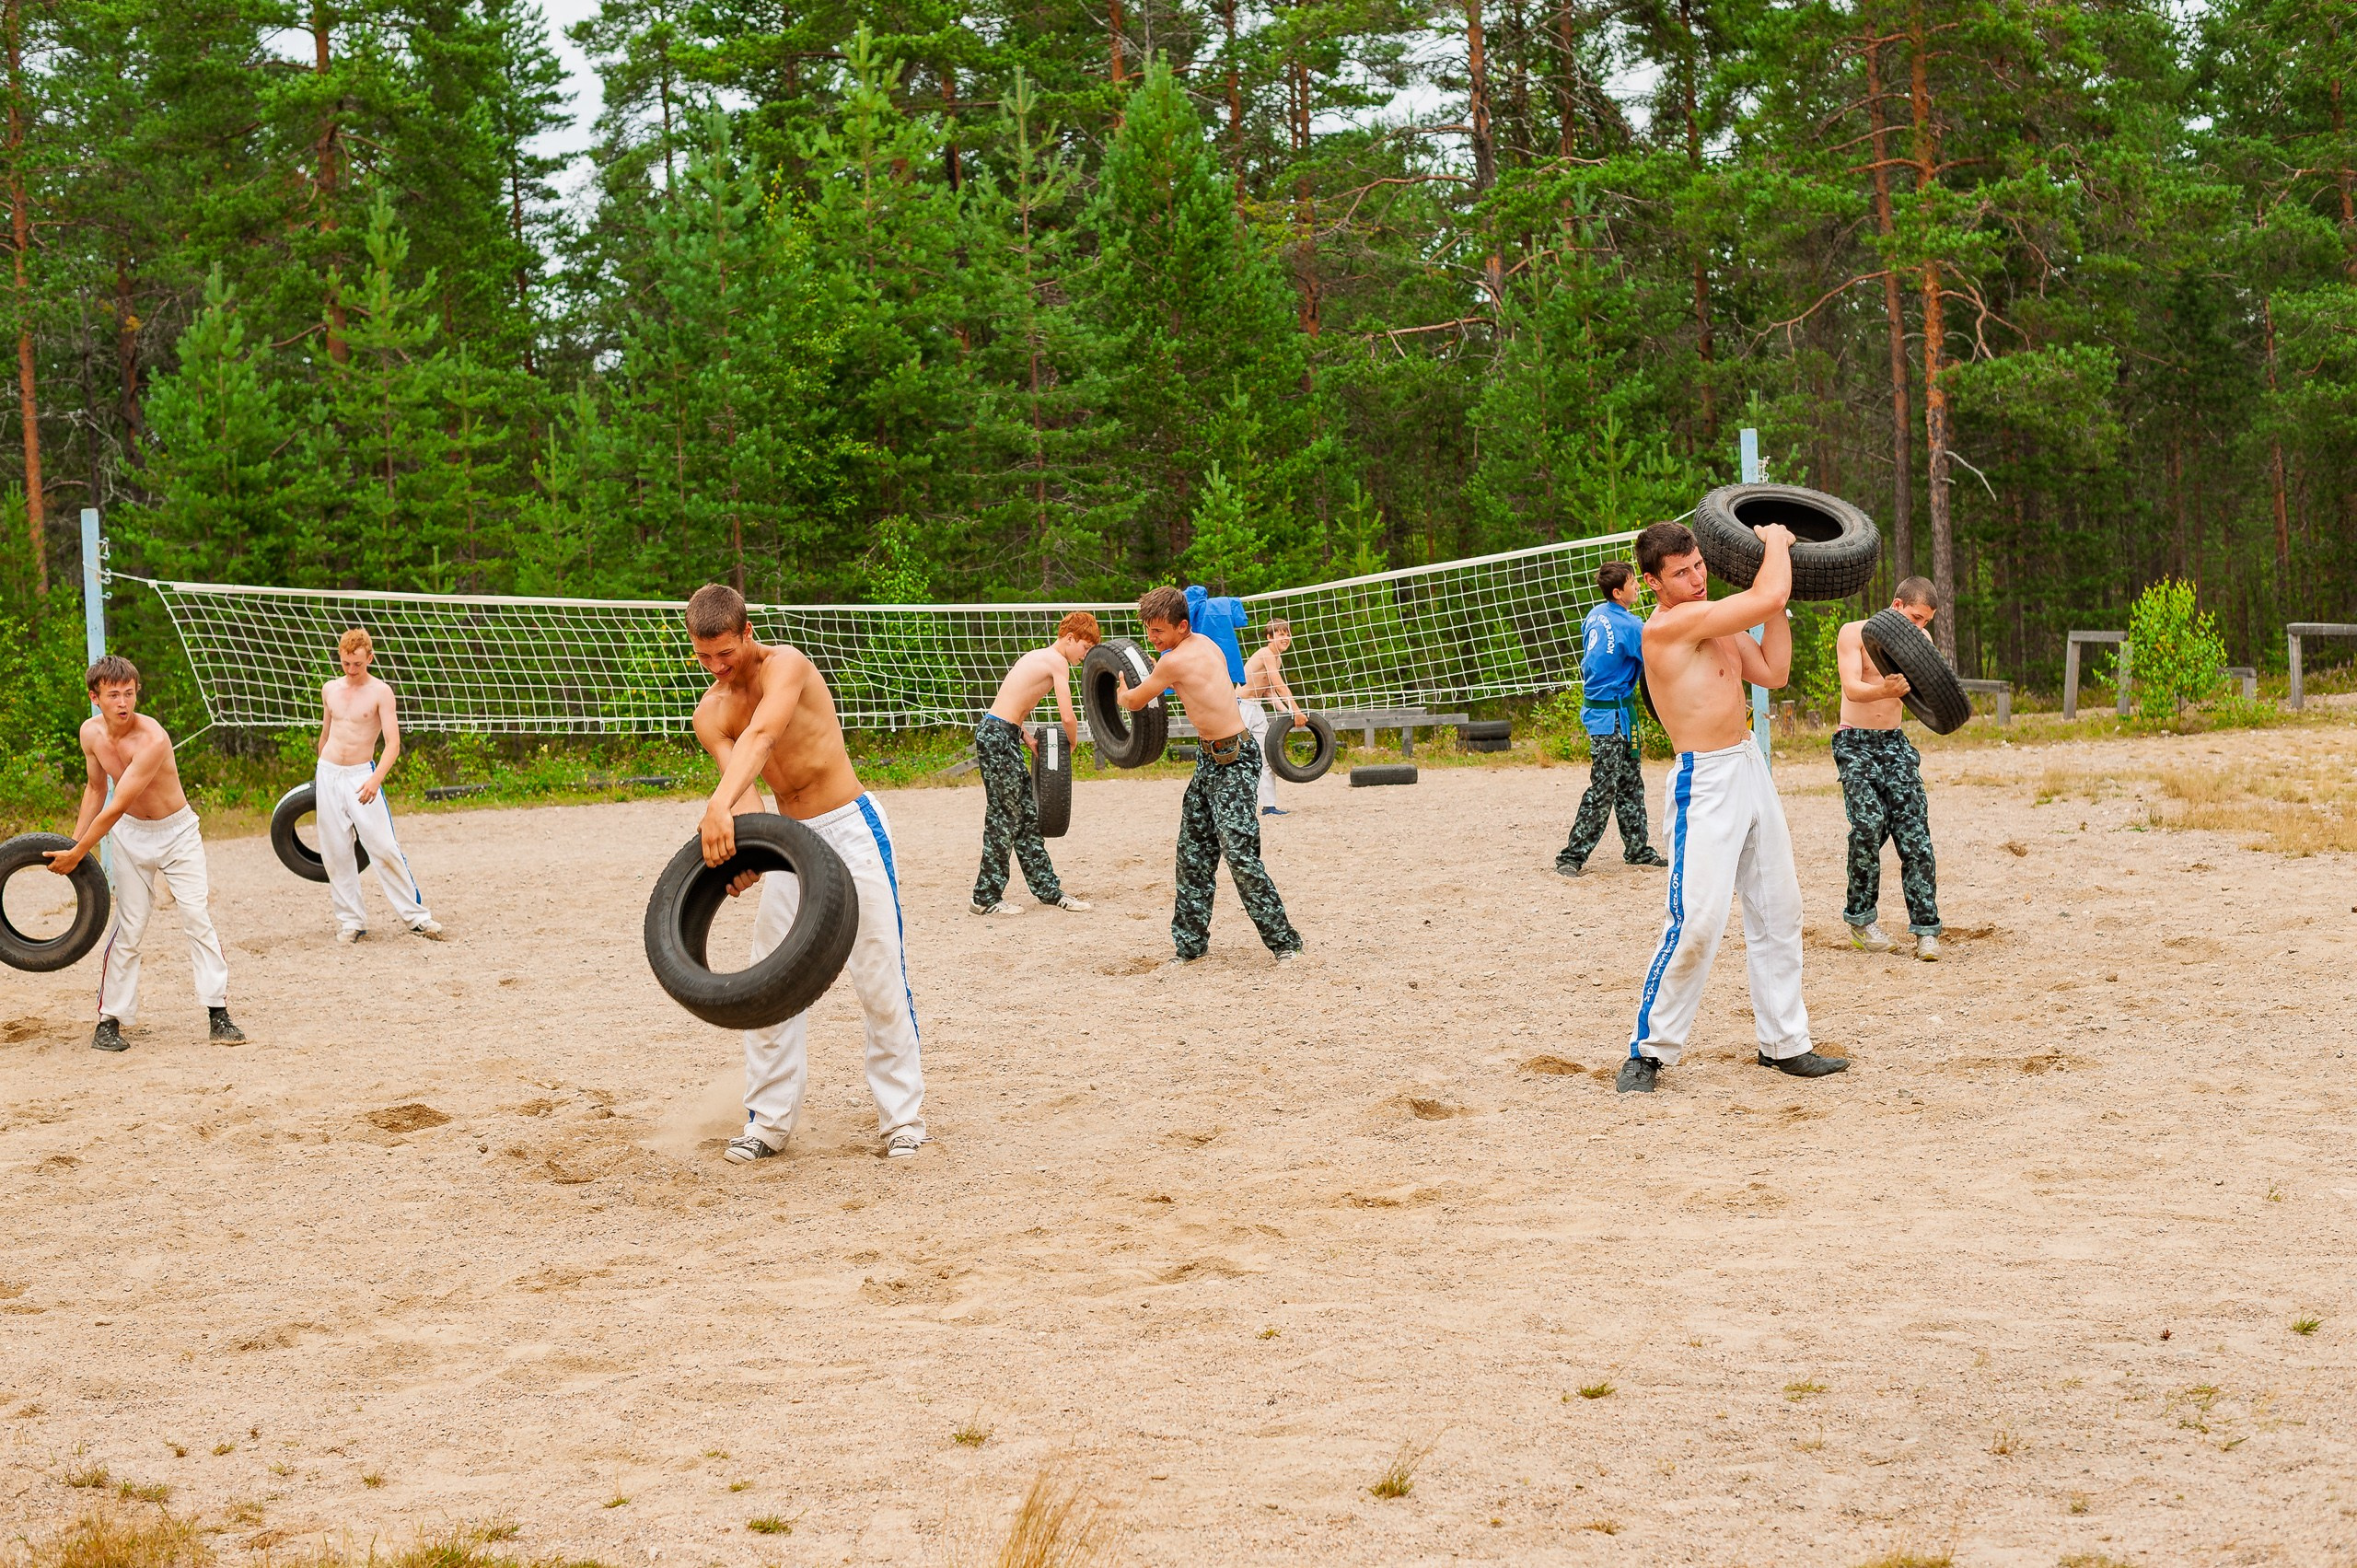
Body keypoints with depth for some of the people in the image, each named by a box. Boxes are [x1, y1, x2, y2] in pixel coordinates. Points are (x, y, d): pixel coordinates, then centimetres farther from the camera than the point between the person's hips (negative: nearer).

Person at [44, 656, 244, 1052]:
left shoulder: (152, 740, -31)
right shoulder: (91, 732, -9)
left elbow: (116, 808, -28)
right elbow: (95, 789, 10)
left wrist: (76, 855, -22)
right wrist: (72, 843, 7)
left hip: (177, 832, -4)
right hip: (130, 834, 4)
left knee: (198, 916, -12)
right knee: (127, 928, 0)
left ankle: (218, 1014, -9)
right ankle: (110, 1020, 5)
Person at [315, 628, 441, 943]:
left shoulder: (380, 692, -8)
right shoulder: (330, 690, 7)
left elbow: (393, 743, -15)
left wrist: (376, 778, -30)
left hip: (361, 775, -4)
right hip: (328, 773, 4)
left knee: (384, 847, -9)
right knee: (335, 852, 3)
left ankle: (416, 916, -2)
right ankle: (351, 920, 12)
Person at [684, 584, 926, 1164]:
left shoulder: (785, 664, -17)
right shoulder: (710, 714, 0)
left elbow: (761, 736, -35)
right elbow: (744, 786, -14)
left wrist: (720, 807, -51)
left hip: (851, 827, -6)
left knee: (880, 976, -5)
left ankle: (903, 1117, 4)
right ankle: (769, 1122, 10)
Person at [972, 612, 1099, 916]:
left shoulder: (1038, 656, 19)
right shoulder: (1058, 662, -9)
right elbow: (1067, 717, -16)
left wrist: (1029, 741, 10)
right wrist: (1072, 744, 4)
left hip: (1001, 733, 10)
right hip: (998, 736, -10)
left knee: (1027, 815, 13)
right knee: (1004, 817, -3)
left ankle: (1047, 888, 20)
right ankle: (987, 897, 4)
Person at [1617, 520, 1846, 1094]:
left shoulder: (1713, 620, 12)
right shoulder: (1669, 624, -19)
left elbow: (1773, 672, 13)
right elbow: (1767, 597, -20)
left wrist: (1778, 601, 7)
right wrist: (1776, 541, -2)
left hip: (1750, 768, 10)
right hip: (1704, 782, -10)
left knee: (1778, 911, 12)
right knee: (1696, 923, -13)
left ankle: (1784, 1042, 21)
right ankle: (1648, 1050, -3)